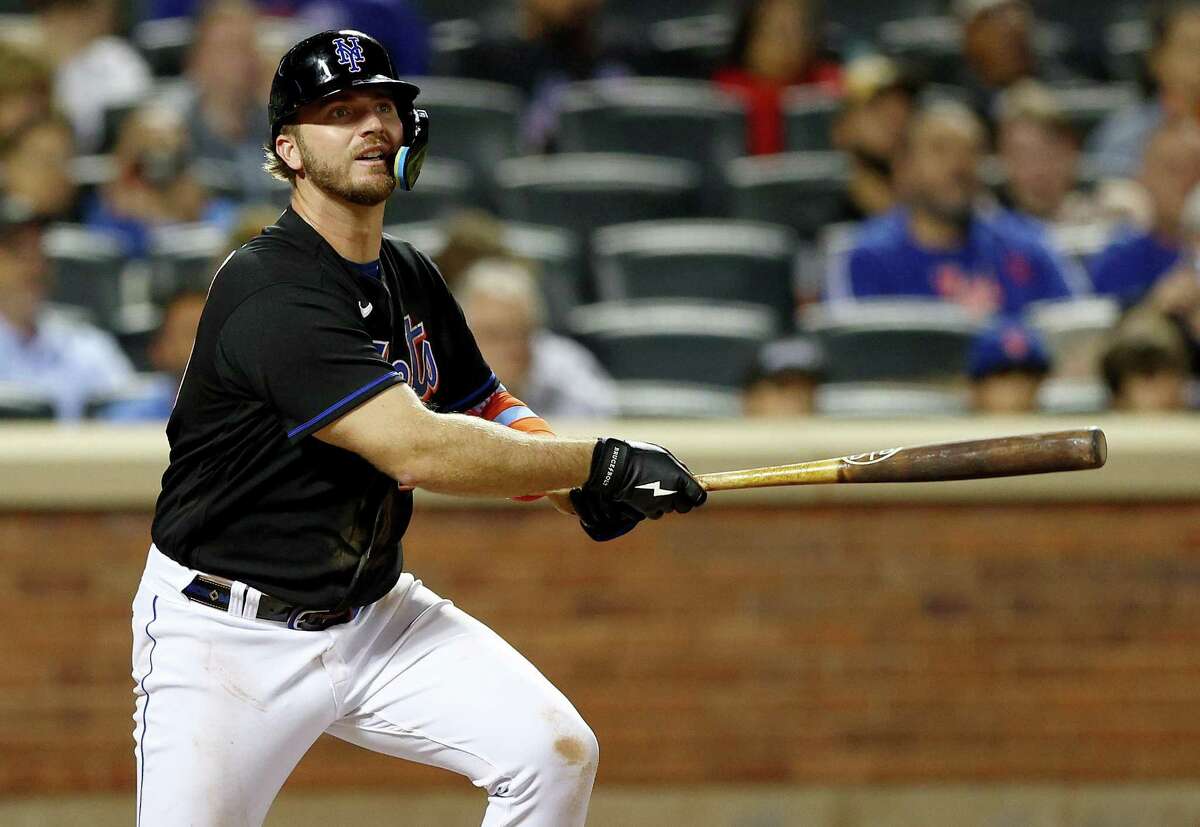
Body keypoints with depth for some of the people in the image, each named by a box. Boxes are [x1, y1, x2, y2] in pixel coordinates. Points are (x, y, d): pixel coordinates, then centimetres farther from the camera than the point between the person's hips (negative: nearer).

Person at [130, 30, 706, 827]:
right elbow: (417, 449, -31)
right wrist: (600, 463, -26)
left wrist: (579, 487, -5)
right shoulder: (269, 294, -23)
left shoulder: (412, 279, 6)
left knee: (556, 753, -8)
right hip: (228, 637, -7)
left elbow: (488, 411, 18)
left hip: (376, 611, 7)